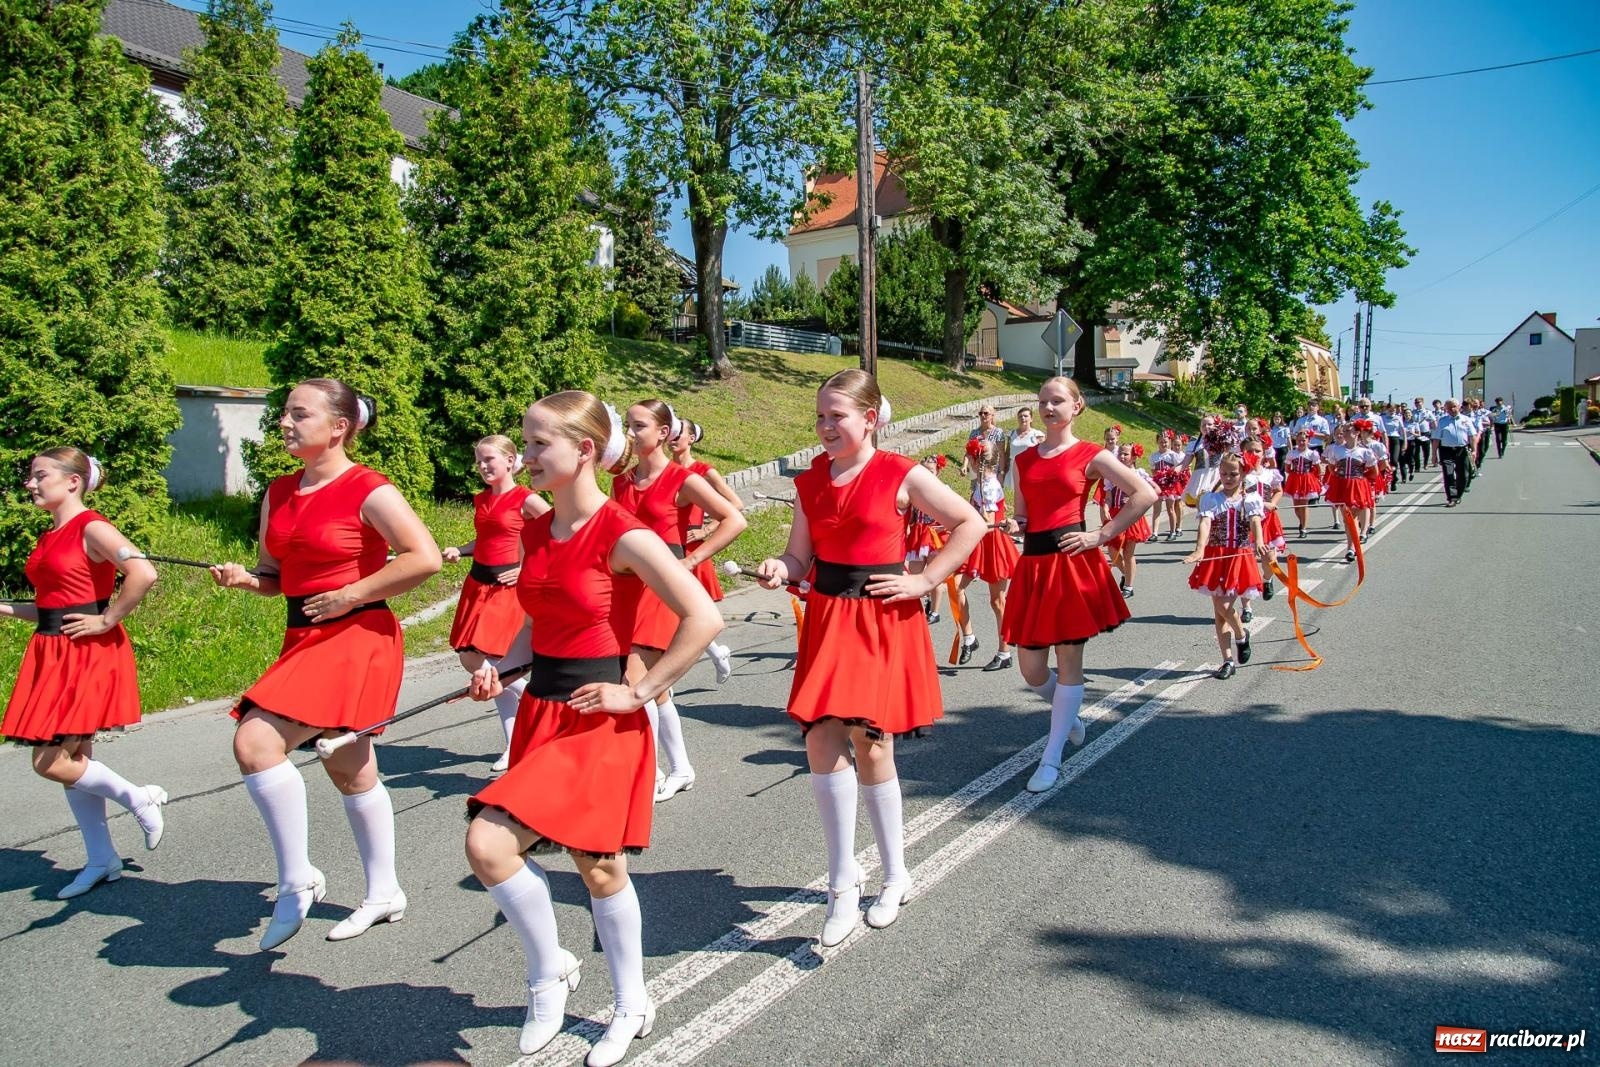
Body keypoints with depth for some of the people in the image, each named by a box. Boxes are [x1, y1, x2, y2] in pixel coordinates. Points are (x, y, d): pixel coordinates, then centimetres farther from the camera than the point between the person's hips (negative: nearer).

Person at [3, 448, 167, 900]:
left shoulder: (92, 528, -12)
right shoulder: (49, 538, 14)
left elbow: (143, 574, -27)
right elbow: (49, 607, 19)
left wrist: (106, 620, -20)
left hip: (89, 655, -9)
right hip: (53, 655, 9)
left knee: (51, 763, -8)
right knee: (72, 760, 11)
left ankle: (141, 798, 13)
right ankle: (101, 861, 22)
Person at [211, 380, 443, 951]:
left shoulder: (368, 490, -13)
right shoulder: (279, 493, 10)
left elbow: (425, 558, -20)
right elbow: (276, 572, 19)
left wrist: (351, 596, -17)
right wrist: (243, 577, -3)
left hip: (357, 637, -8)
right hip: (305, 640, 8)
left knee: (256, 742, -19)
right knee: (350, 771, 16)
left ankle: (296, 880, -1)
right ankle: (384, 894, 31)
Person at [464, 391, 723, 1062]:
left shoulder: (624, 536, -17)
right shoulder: (534, 533, 6)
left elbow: (704, 619, -20)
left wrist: (638, 691, -15)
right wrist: (498, 666, 4)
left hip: (598, 723, -7)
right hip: (540, 712, 7)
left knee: (489, 843, -9)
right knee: (596, 865, 9)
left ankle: (549, 971, 18)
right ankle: (632, 1006, 28)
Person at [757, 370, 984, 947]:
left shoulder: (900, 476, -7)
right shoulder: (810, 480, 6)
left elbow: (971, 524, -3)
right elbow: (800, 555, 9)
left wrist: (923, 581, -7)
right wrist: (780, 570, -14)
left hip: (882, 619, -4)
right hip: (827, 618, 4)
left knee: (869, 744, 3)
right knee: (821, 741, -7)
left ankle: (895, 875, 25)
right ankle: (844, 881, 10)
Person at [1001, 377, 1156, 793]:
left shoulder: (1090, 455, -1)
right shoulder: (1024, 460, 13)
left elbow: (1145, 494, -5)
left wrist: (1102, 536, -8)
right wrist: (1016, 524, -2)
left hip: (1072, 561, -5)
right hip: (1033, 563, 5)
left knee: (1068, 659, 1)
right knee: (1030, 668, 6)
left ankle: (1051, 758, 10)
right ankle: (1069, 717, 37)